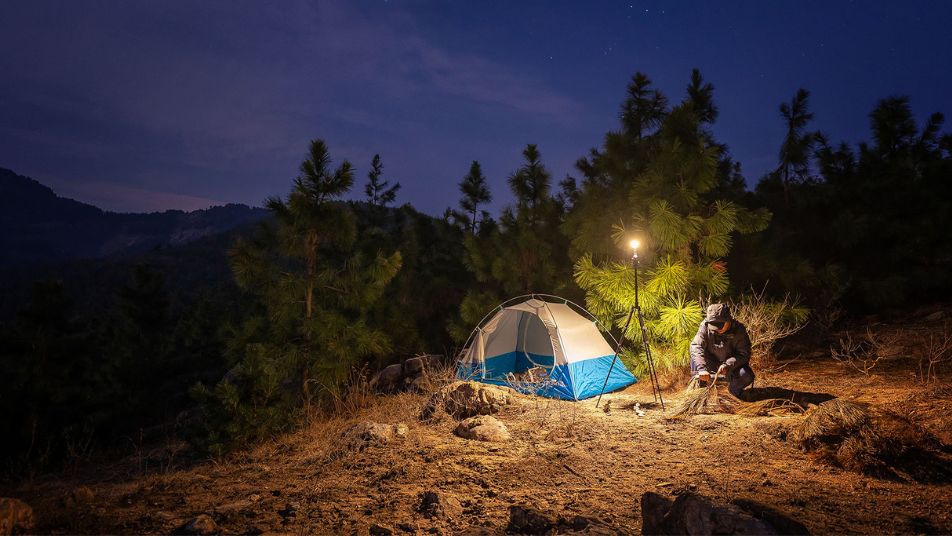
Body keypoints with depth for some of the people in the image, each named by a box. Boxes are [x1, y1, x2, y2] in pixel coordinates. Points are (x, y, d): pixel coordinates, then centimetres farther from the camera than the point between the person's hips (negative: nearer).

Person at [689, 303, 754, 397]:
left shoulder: (739, 330, -19)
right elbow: (696, 346, -31)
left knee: (746, 376, -29)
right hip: (712, 365, 0)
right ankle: (699, 386, -12)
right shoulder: (706, 326, -20)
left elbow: (744, 354, -19)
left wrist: (727, 365, -35)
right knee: (696, 354, -26)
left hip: (733, 366, 0)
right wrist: (701, 368, -45)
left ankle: (733, 388, 5)